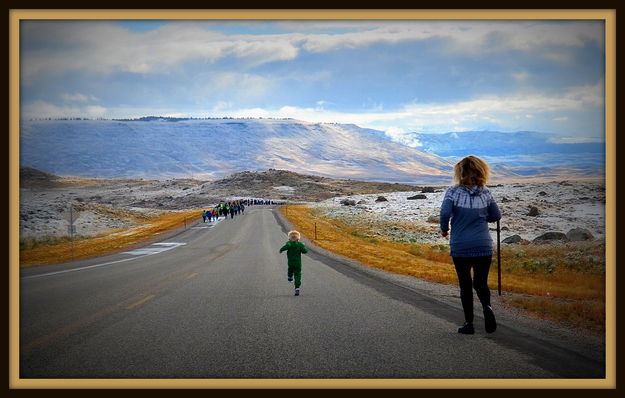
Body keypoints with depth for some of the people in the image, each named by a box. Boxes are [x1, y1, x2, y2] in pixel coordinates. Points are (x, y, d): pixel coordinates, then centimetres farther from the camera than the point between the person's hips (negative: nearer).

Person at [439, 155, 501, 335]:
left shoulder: (454, 192, -9)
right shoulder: (485, 193, 1)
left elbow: (445, 213, -20)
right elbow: (496, 216, 8)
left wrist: (444, 229, -1)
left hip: (460, 247, -2)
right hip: (484, 246, 2)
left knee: (465, 285, 9)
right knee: (481, 283, 13)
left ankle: (469, 323, 10)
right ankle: (487, 306, -16)